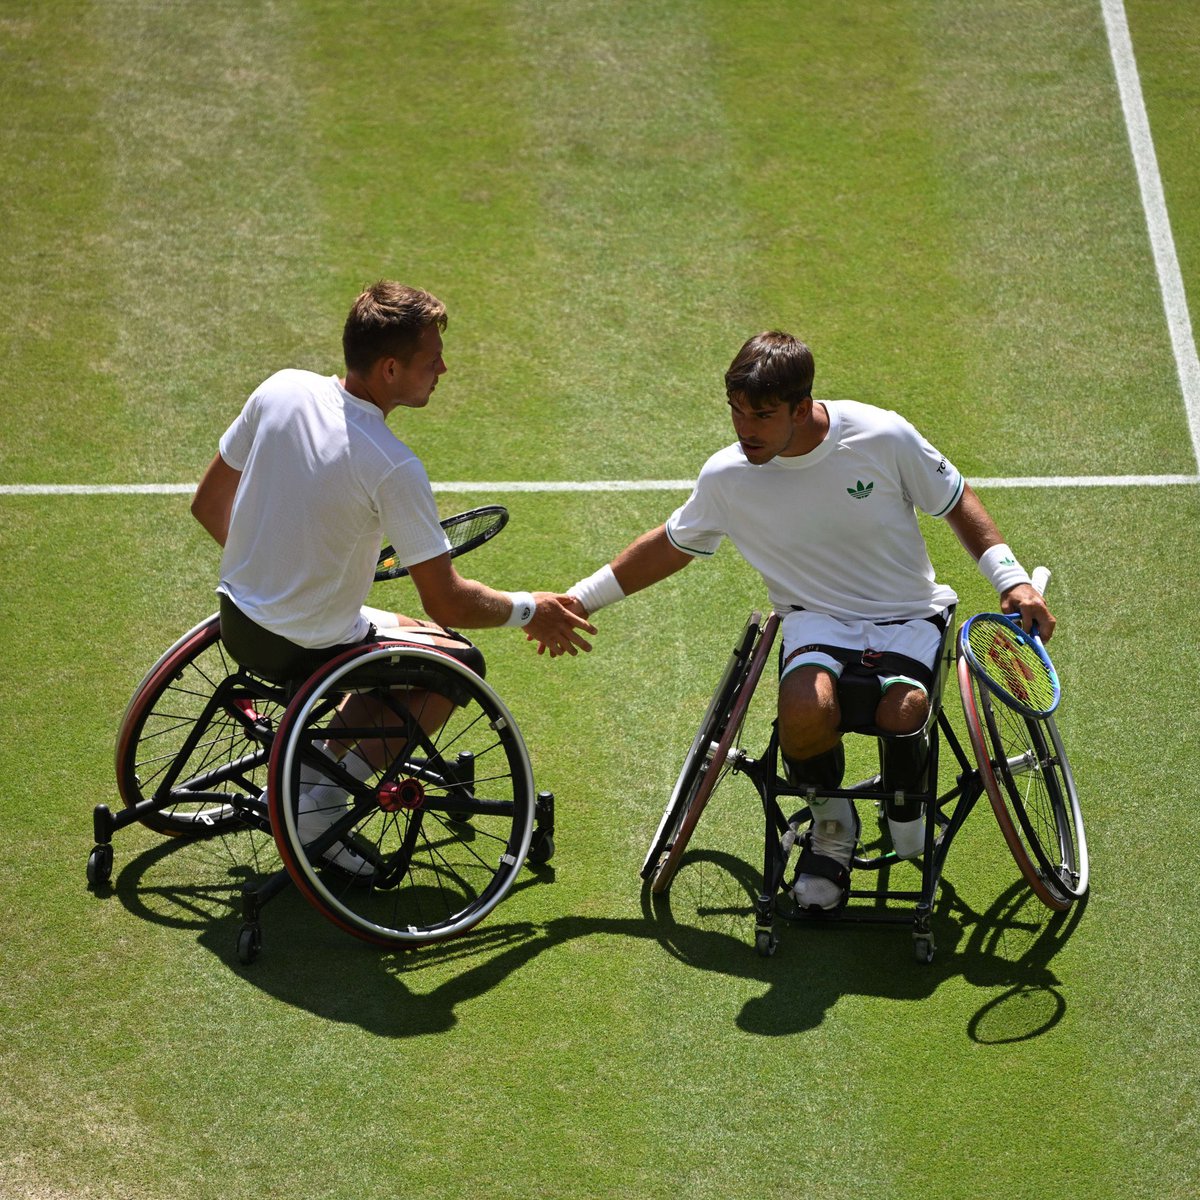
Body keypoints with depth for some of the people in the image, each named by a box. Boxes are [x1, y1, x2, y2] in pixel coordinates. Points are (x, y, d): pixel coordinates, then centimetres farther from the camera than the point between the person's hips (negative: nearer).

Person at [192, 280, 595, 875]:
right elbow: (449, 604, -20)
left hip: (237, 619, 7)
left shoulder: (280, 390, -8)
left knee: (407, 629, 28)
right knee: (460, 662, 13)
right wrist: (527, 610, -1)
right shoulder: (393, 468, -26)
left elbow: (208, 505, 6)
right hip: (304, 650, -7)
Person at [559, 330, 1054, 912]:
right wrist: (579, 600, 13)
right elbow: (669, 545, 12)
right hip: (816, 618, 1)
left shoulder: (883, 437, -14)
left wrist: (1011, 579, -5)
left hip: (907, 616, -1)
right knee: (806, 711, -34)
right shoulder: (726, 477, -8)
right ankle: (830, 821, 0)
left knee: (901, 713, -34)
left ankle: (906, 789, 6)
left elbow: (957, 501, 3)